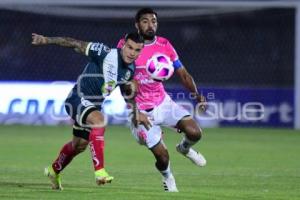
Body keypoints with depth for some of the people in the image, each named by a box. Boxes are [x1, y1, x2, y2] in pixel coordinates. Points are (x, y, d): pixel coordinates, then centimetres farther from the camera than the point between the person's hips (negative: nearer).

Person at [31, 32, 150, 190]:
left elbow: (127, 91, 17)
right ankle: (99, 171, -38)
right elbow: (77, 45, -20)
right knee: (99, 120, -36)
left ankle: (54, 170, 50)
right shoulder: (105, 54, -23)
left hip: (94, 106, 8)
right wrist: (47, 40, -25)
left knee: (80, 145, 22)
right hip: (78, 99, -8)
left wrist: (136, 113, 10)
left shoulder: (130, 69, -1)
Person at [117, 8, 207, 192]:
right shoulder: (126, 45, -11)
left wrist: (196, 94, -19)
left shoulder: (165, 45, -2)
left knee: (195, 132, -18)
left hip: (163, 102, 3)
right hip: (141, 111, -3)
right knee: (162, 156, -9)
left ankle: (184, 148, 20)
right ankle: (167, 178, 28)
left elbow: (183, 74, -2)